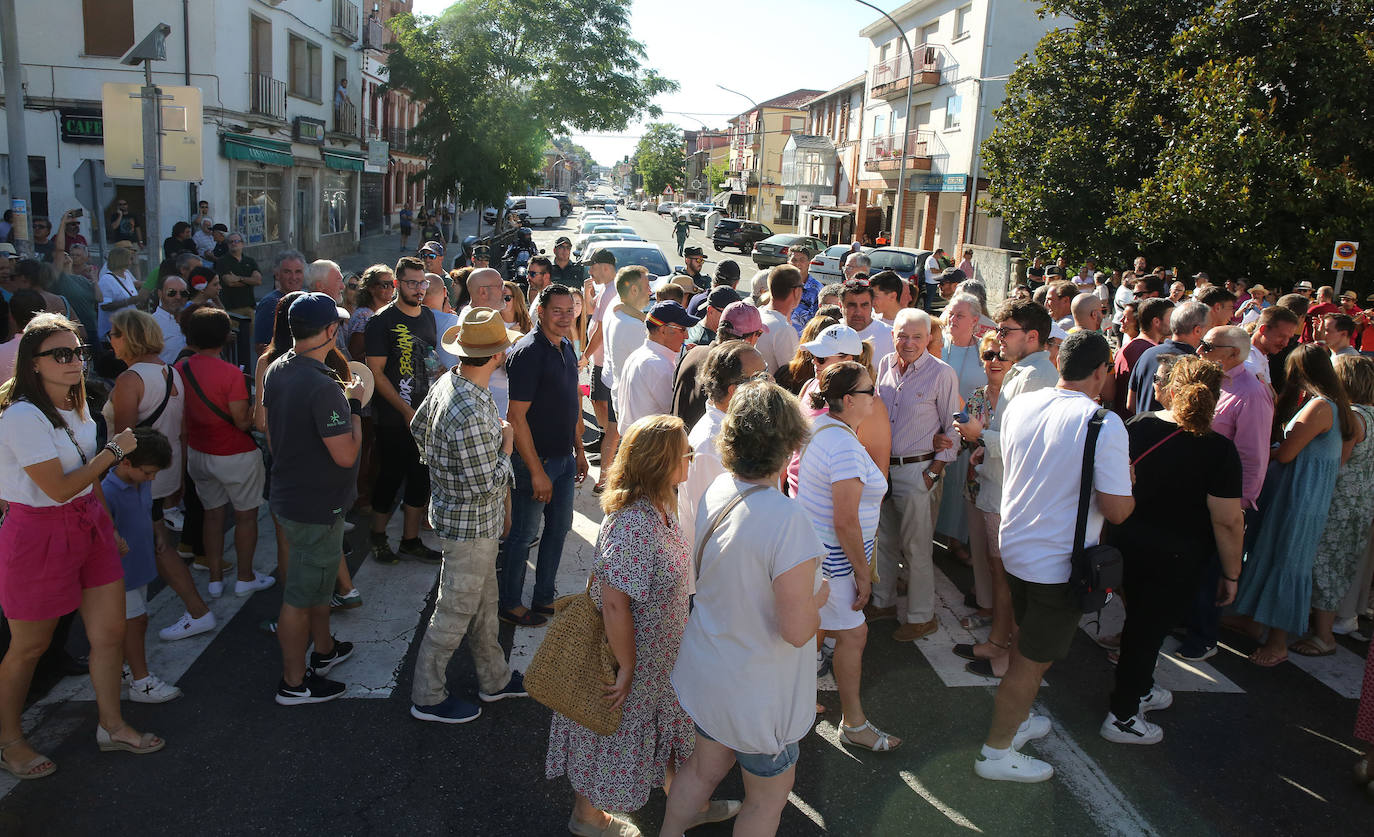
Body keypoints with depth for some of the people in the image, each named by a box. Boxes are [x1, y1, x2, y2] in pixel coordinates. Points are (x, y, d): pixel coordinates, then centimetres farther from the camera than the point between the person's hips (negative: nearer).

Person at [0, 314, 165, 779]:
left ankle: (111, 725, 29)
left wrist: (108, 524, 12)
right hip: (40, 535, -8)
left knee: (110, 632, 11)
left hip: (88, 527, 8)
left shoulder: (75, 407, 7)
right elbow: (60, 488, -21)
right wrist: (114, 451, -14)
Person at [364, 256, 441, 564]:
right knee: (390, 478, 4)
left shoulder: (428, 316, 9)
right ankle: (378, 537, 23)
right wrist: (407, 411, -17)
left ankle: (411, 541, 24)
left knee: (421, 480, 11)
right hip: (395, 420, -6)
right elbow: (376, 373, -13)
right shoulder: (382, 321, -11)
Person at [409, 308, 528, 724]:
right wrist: (506, 445, -13)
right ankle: (428, 697, 25)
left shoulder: (447, 381, -3)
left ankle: (495, 678, 40)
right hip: (471, 522, -9)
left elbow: (418, 428, 13)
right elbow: (486, 485, -28)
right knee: (455, 611, 8)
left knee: (483, 600, 22)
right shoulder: (470, 415, -33)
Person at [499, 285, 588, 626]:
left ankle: (544, 598, 33)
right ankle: (509, 605, 23)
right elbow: (516, 415, -22)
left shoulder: (566, 347, 6)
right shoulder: (528, 352, -20)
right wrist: (536, 471, -22)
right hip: (535, 460, -8)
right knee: (523, 534, 6)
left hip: (564, 457, 8)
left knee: (559, 528, 17)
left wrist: (579, 449, 17)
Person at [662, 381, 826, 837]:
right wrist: (818, 597, -7)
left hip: (707, 671, 7)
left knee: (705, 766, 28)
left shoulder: (716, 491, -8)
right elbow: (798, 630, -27)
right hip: (757, 693, -6)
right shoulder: (786, 520, -32)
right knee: (769, 796, 19)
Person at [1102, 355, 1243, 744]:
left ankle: (1139, 688, 46)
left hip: (1128, 542, 5)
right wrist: (1231, 574, -5)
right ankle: (1121, 717, 20)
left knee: (1140, 619, 24)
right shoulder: (1218, 450, -19)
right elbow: (1228, 522, -18)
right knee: (1150, 627, 9)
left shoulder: (1138, 427, -7)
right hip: (1178, 558, -5)